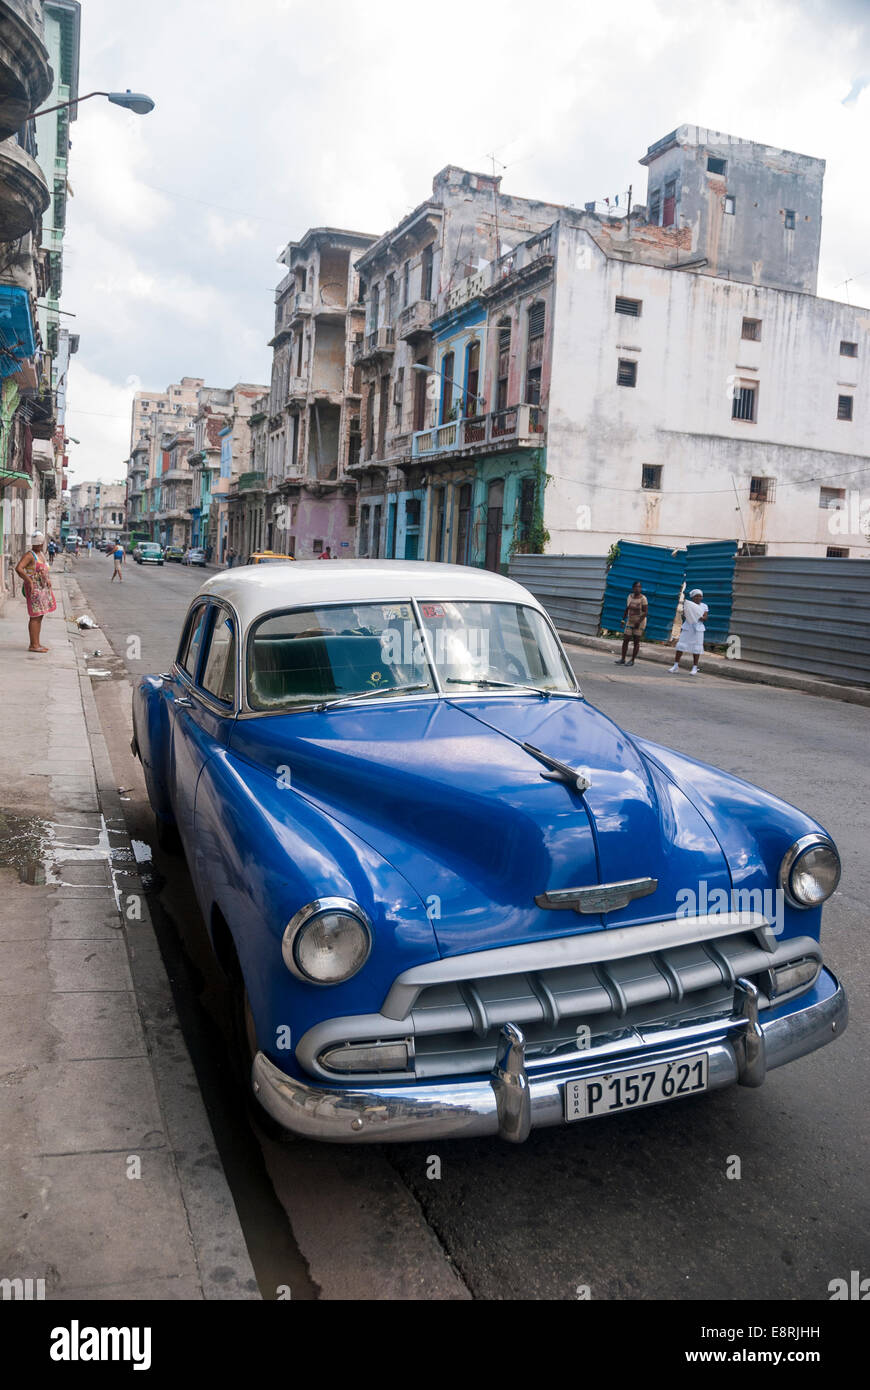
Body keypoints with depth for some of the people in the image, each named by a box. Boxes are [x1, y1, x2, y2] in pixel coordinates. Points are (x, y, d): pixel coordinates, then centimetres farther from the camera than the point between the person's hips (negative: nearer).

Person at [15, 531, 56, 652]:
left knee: (40, 616, 12)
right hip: (34, 588, -9)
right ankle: (33, 645, -7)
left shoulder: (41, 554, 14)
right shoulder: (29, 555, -14)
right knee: (35, 616, -9)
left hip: (42, 588, 9)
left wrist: (47, 579, 18)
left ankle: (36, 643, 19)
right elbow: (18, 568, -28)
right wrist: (29, 581, -26)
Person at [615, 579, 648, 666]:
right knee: (625, 640, 0)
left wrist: (639, 621, -22)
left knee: (636, 641, -1)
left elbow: (645, 612, -15)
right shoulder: (630, 596, 5)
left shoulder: (643, 598, -12)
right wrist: (623, 619, 8)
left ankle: (632, 660, 5)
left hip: (640, 623, -5)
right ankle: (623, 659, 6)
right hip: (630, 622, 5)